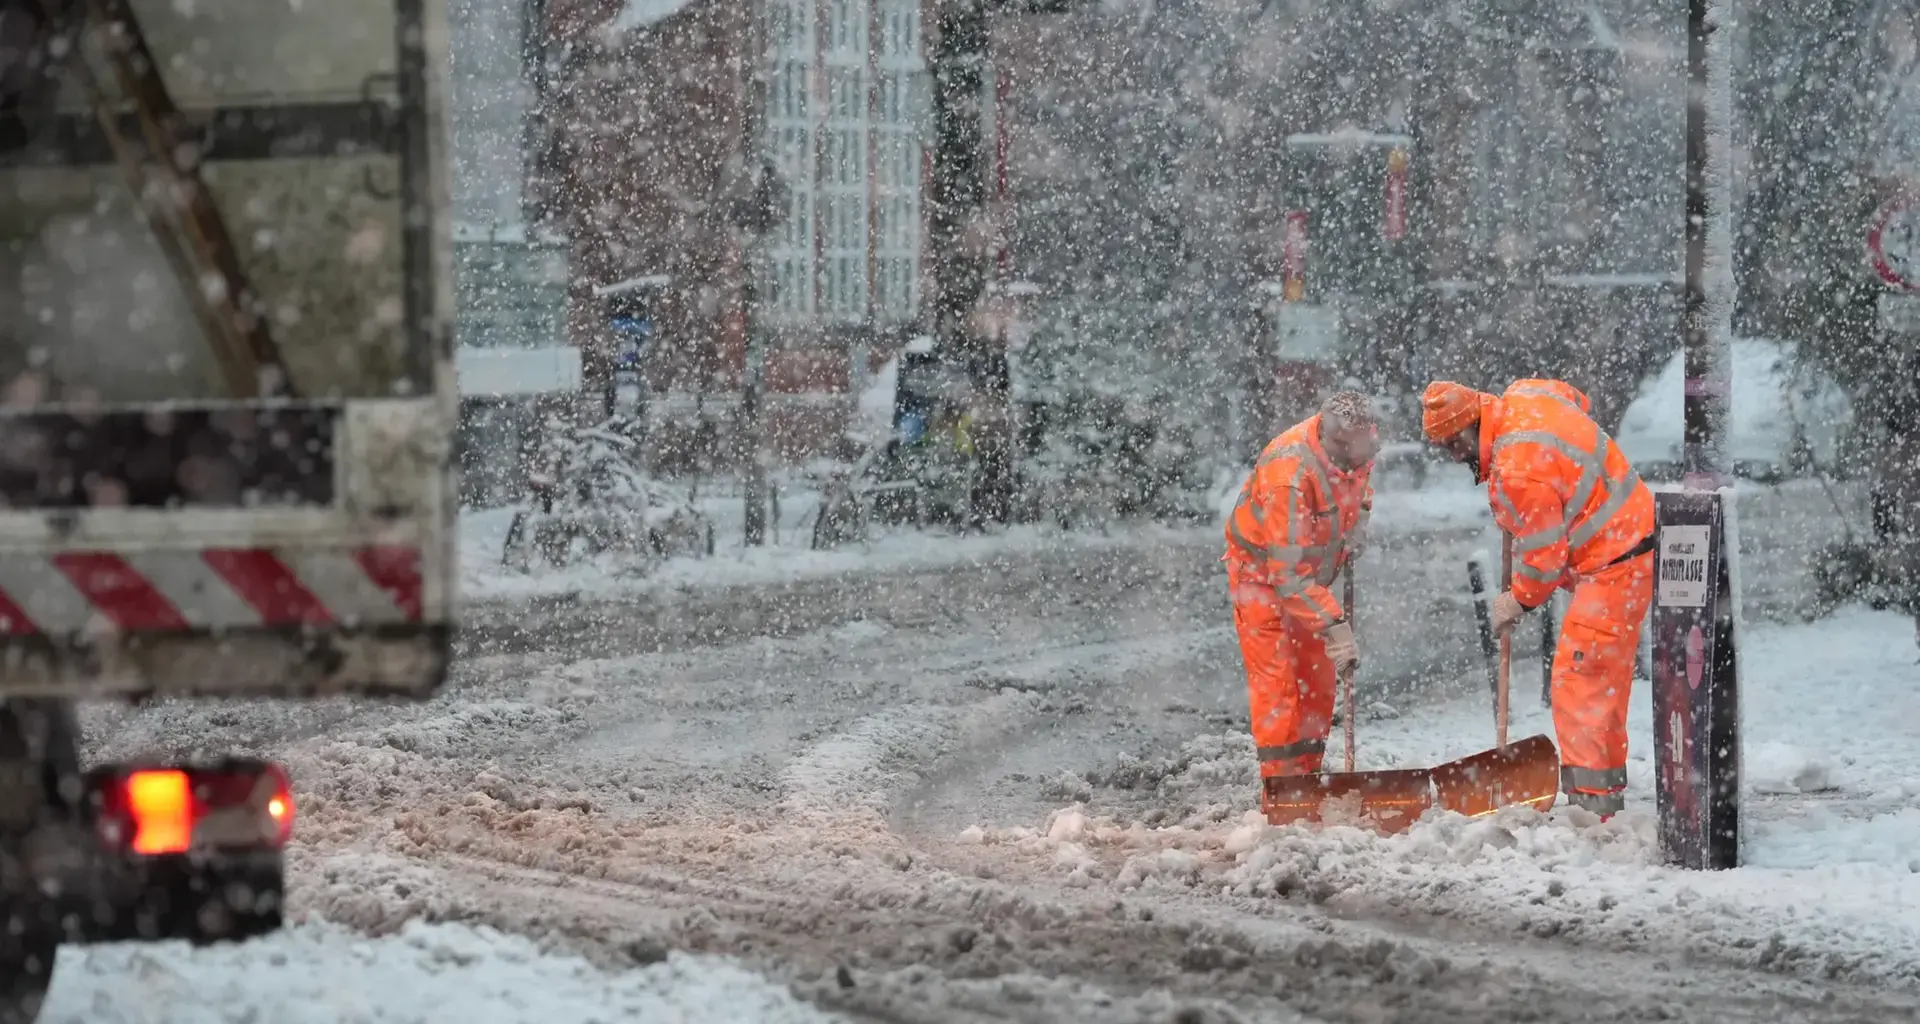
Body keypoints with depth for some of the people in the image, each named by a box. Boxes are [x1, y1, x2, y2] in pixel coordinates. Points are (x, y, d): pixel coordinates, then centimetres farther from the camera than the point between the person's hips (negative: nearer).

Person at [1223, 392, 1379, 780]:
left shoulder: (1356, 451, -14)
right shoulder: (1290, 473, -38)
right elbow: (1289, 572, -39)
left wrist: (1352, 536, -1)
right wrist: (1335, 624, -43)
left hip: (1310, 574, 8)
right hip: (1262, 573, -8)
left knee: (1318, 682, 10)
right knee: (1277, 682, -13)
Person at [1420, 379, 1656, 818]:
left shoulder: (1518, 470, -26)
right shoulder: (1522, 396, 2)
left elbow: (1544, 554, -19)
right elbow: (1577, 400, 25)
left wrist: (1520, 600, 0)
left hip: (1615, 565, -11)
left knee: (1578, 678, -11)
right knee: (1606, 677, 17)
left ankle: (1590, 802, -13)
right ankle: (1608, 794, 23)